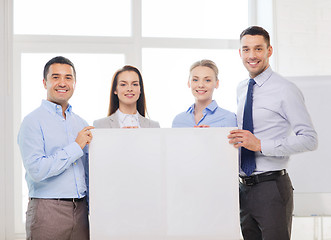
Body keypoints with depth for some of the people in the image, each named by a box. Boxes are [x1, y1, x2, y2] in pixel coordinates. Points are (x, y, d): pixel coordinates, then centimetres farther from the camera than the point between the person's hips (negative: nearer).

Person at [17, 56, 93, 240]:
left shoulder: (80, 124, 15)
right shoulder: (33, 121, -6)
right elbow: (36, 170, -17)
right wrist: (76, 147, -13)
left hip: (80, 210, 6)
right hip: (47, 210, -5)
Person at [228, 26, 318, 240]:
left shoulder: (285, 90, -9)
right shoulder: (240, 90, 12)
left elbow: (309, 139, -14)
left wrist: (260, 145, -20)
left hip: (272, 188, -6)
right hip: (243, 188, 6)